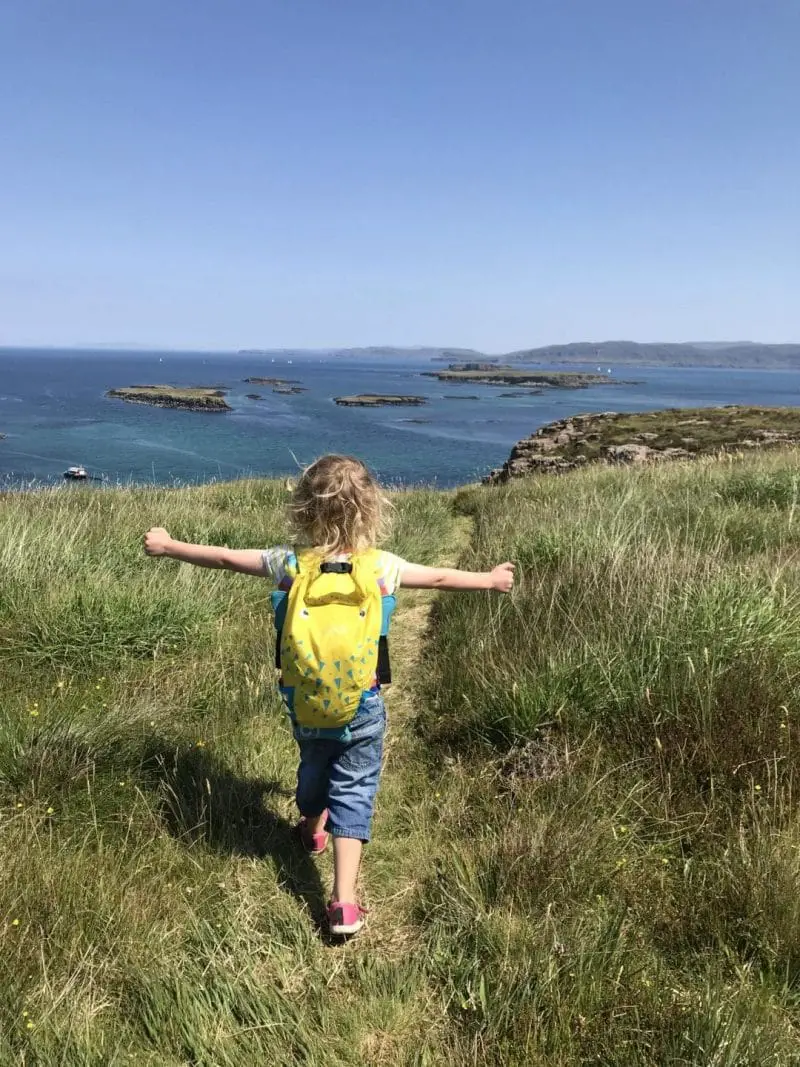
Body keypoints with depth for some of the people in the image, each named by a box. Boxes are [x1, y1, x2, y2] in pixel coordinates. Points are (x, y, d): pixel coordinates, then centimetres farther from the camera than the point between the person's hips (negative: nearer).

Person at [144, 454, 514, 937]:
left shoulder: (290, 562, -12)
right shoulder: (383, 566, -13)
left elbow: (225, 557, -1)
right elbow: (439, 577, 2)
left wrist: (167, 545, 14)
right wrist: (490, 579, 19)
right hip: (362, 707, -2)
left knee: (314, 768, 28)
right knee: (354, 791, 7)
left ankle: (311, 829, 57)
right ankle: (345, 901, 2)